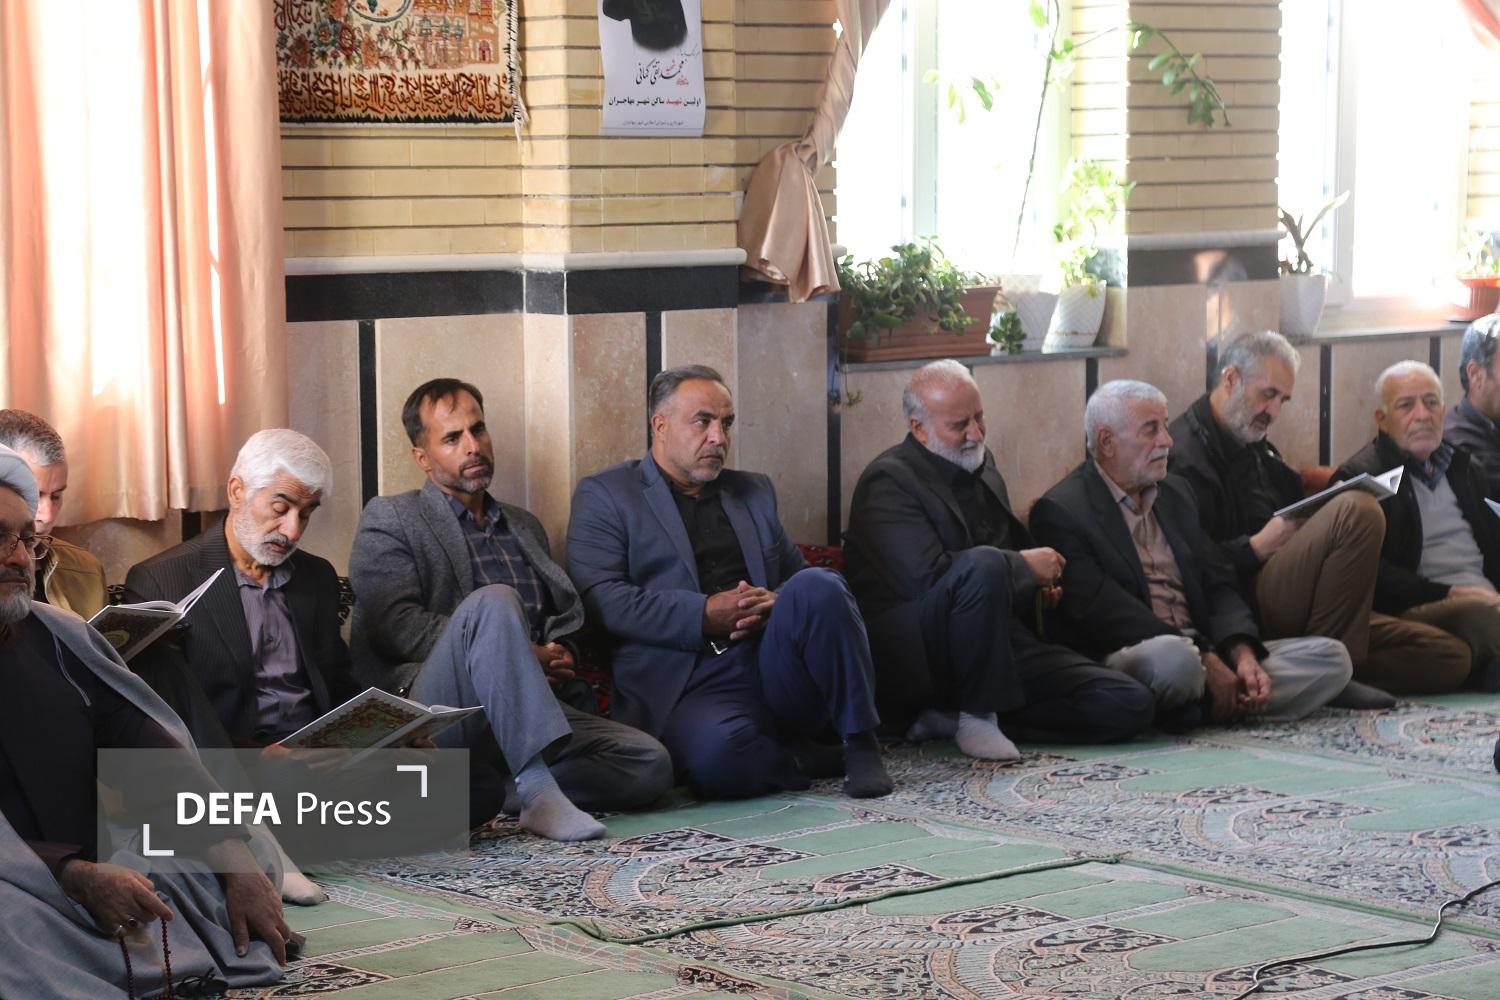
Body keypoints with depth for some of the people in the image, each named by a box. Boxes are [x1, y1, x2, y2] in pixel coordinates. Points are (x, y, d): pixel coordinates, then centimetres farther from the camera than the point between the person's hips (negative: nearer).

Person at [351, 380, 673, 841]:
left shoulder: (524, 526, 27)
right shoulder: (389, 520, 7)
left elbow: (567, 618, 29)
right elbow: (395, 625, -7)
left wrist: (560, 657, 1)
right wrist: (522, 656, -13)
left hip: (518, 713, 6)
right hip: (426, 710, -6)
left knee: (650, 765, -16)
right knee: (493, 602, -35)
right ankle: (537, 790, -39)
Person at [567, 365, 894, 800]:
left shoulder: (753, 491, 27)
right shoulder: (605, 496, 10)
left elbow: (798, 575, 24)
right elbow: (602, 598, -3)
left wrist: (779, 604, -2)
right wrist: (705, 614, -14)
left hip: (776, 668, 5)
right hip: (695, 686, -5)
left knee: (818, 586, -27)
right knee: (718, 756, -40)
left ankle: (860, 743, -14)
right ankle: (801, 760, -9)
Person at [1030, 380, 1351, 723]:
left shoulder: (1176, 494, 21)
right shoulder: (1061, 511, -4)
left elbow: (1218, 585, 15)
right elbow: (1104, 611, -15)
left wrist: (1243, 654, -7)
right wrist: (1205, 659, -21)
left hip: (1207, 652, 7)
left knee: (1331, 657, -9)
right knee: (1173, 657, -41)